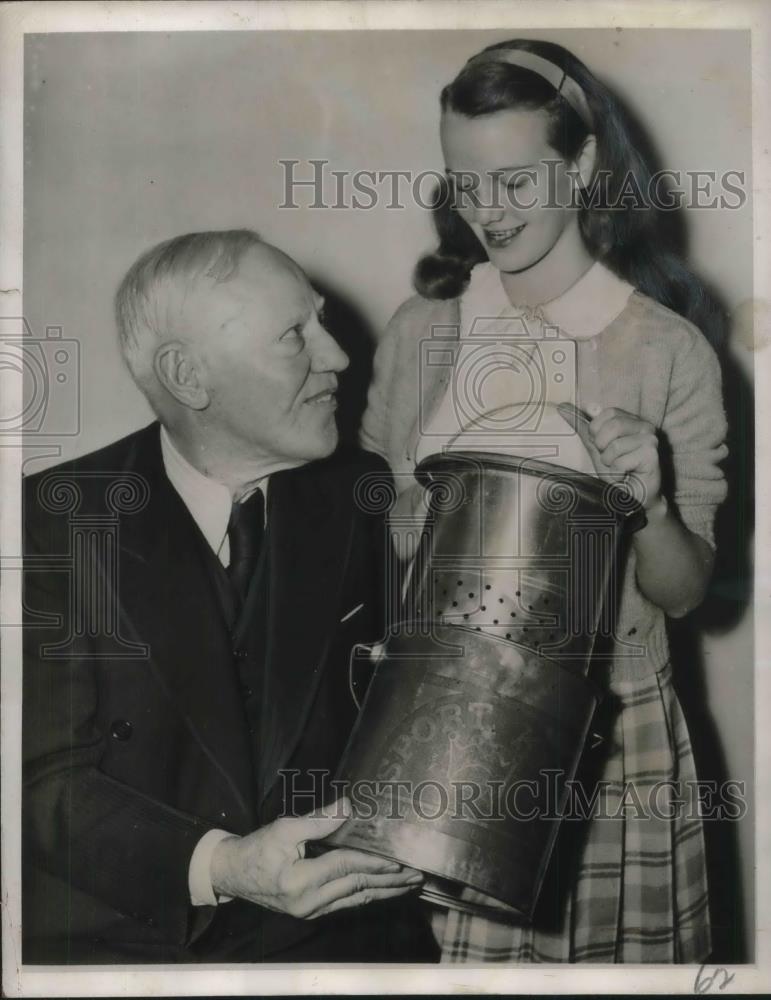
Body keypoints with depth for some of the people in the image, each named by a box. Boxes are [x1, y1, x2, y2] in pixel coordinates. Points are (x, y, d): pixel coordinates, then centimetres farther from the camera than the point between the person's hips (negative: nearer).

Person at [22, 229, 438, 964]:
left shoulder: (362, 497, 5)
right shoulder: (57, 519, -5)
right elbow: (50, 778, -8)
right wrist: (218, 867, -22)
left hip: (337, 931, 2)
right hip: (120, 940, -2)